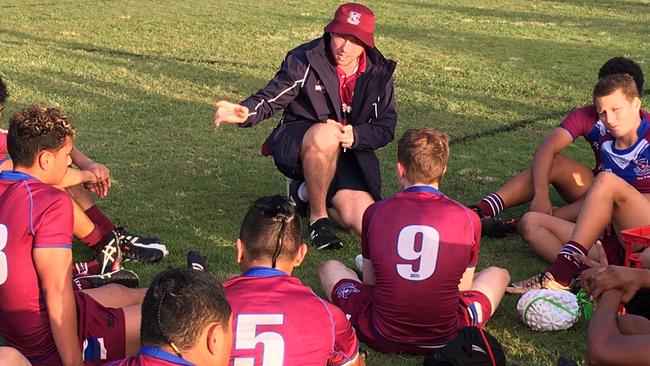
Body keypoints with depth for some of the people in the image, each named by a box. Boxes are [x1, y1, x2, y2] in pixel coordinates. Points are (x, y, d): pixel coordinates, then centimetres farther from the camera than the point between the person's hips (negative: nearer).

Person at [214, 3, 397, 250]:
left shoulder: (379, 73, -1)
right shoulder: (305, 60, -10)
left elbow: (386, 127, 2)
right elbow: (272, 97, -16)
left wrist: (355, 135, -20)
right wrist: (246, 112, -39)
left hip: (347, 156, 4)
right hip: (295, 144, -4)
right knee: (327, 134, -42)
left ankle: (305, 191, 16)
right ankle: (318, 218, -18)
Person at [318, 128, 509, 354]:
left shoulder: (375, 212, -4)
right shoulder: (468, 219, -6)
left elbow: (369, 282, 9)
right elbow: (463, 290, 7)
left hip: (381, 338, 1)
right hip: (446, 339, 0)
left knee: (329, 268, 27)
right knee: (499, 274, 27)